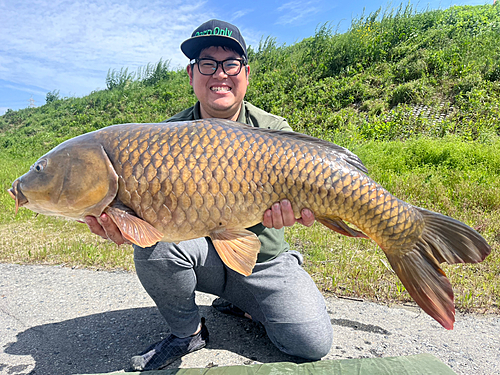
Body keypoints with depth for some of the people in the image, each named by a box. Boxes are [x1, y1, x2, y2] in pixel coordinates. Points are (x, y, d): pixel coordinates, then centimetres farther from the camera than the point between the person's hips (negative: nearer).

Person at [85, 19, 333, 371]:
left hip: (265, 260, 1)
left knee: (313, 344, -10)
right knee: (155, 241, -31)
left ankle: (241, 302, 19)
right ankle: (187, 332, -1)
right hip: (202, 254, 0)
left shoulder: (273, 130, -8)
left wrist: (285, 207, -49)